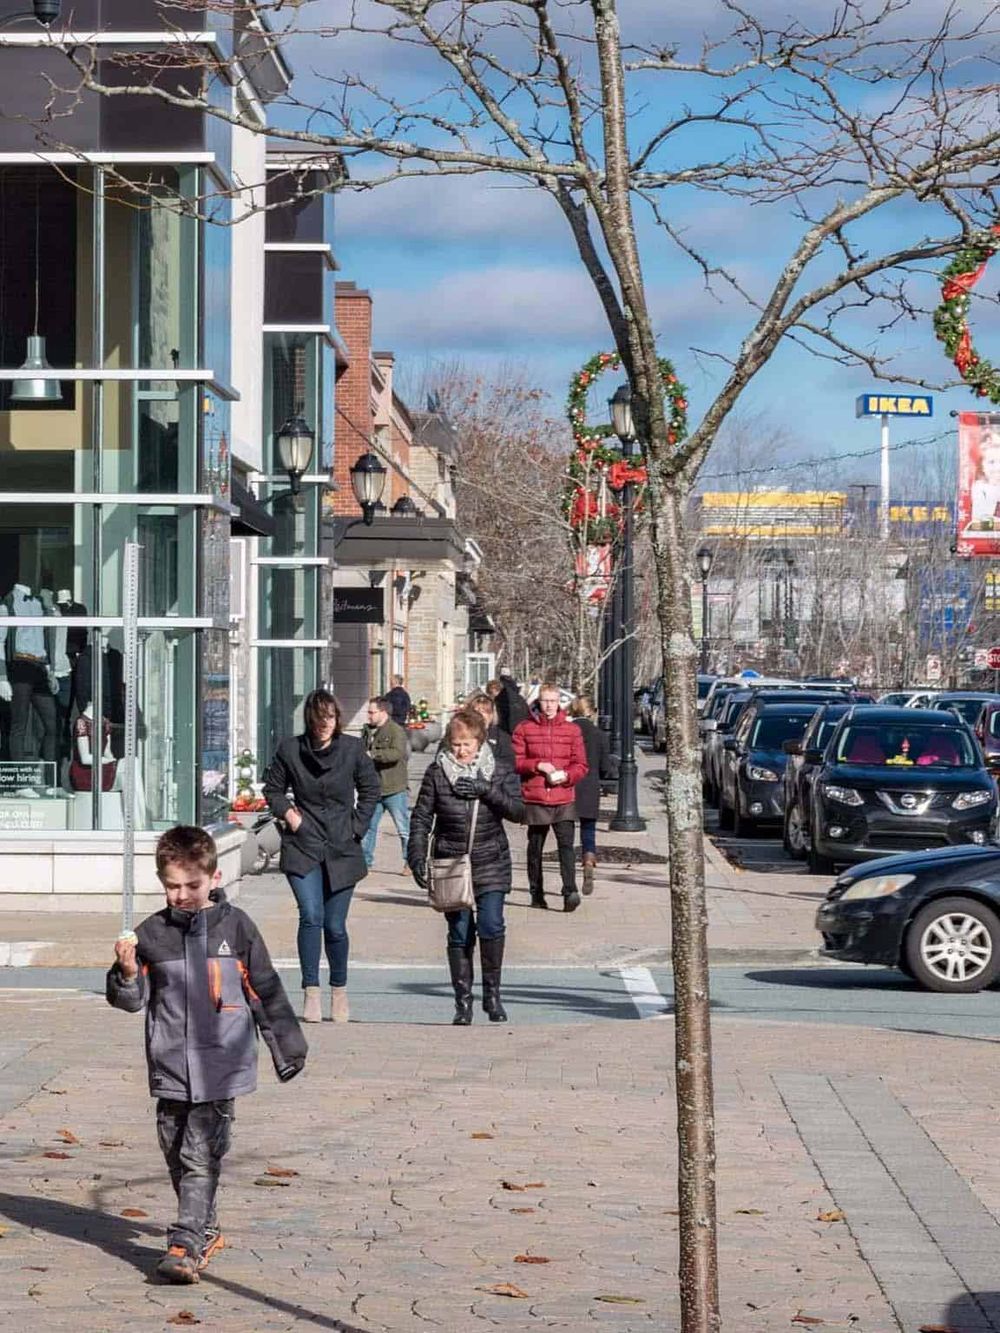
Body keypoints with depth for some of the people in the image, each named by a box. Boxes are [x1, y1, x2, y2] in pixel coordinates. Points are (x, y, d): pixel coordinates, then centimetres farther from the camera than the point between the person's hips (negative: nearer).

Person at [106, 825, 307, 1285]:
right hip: (170, 1066, 3)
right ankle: (206, 1230, 27)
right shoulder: (152, 933, 3)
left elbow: (266, 990, 9)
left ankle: (187, 1245, -12)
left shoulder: (235, 927, 0)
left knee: (201, 1156, -9)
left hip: (220, 1066, -3)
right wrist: (127, 972, -14)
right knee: (176, 1154, 10)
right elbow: (131, 1000, 7)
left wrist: (287, 1048, 13)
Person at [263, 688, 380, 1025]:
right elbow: (272, 788, 13)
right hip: (302, 846, -1)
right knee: (311, 916, -17)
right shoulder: (290, 750, -2)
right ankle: (311, 993, -9)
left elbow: (371, 790, 12)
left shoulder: (352, 749, -1)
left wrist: (357, 825, 5)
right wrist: (286, 812, -2)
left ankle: (339, 990, 25)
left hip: (342, 849, 1)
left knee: (335, 925, 4)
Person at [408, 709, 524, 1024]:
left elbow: (517, 811, -8)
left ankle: (492, 992, 5)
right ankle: (463, 1001, 13)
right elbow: (421, 818, 4)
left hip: (491, 865, 0)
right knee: (459, 933, 3)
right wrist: (417, 858, -5)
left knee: (491, 926, -13)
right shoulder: (437, 773, 1)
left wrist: (487, 790, -19)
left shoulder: (500, 772, 2)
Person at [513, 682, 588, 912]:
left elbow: (581, 765, 8)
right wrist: (537, 765, -13)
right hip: (534, 800, 1)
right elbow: (515, 761, 2)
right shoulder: (524, 729, 5)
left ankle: (570, 892, -22)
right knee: (535, 848, 9)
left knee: (566, 845, -14)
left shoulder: (572, 730, 8)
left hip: (564, 800, -1)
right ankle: (536, 893, 19)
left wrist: (566, 775, -12)